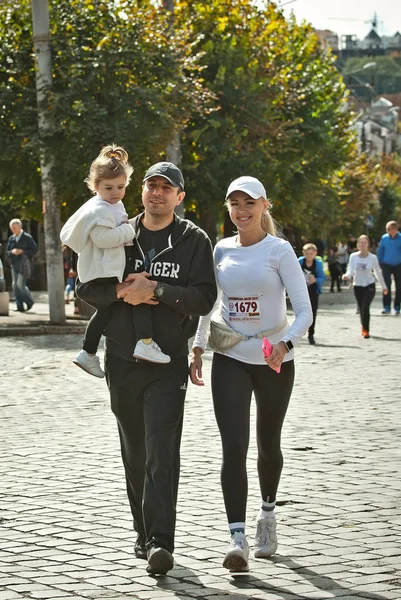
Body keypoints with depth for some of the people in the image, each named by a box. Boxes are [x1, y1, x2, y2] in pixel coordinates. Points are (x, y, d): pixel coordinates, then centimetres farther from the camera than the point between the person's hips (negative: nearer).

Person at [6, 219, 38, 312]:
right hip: (14, 265, 6)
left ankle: (29, 302, 7)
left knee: (20, 285, -13)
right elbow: (7, 252, 13)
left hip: (24, 265, -6)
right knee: (15, 286, 1)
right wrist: (12, 252, -10)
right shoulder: (11, 239, 12)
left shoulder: (27, 237, -3)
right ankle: (20, 307, 5)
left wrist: (22, 251, -16)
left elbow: (34, 250, -5)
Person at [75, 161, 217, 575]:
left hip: (168, 361, -4)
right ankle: (144, 533, 25)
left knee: (161, 452, -14)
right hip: (121, 359, 4)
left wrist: (156, 290, -19)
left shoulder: (194, 241, 0)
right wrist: (121, 291, -12)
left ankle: (160, 543, -18)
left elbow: (204, 298, -9)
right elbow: (85, 287, 6)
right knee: (134, 453, 12)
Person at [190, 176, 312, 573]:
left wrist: (285, 343, -27)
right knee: (233, 447, -12)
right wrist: (197, 348, 12)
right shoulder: (221, 249, 5)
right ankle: (237, 539, -17)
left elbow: (304, 311, -10)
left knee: (268, 445, 13)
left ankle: (267, 513, 40)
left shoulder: (279, 250, -6)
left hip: (274, 361, -2)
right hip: (230, 360, 2)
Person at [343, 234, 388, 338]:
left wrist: (384, 286, 11)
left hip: (369, 286, -2)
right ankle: (364, 328, 32)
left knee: (365, 307, -18)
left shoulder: (373, 258, -9)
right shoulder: (353, 256, -6)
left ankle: (365, 330, -6)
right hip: (358, 286, 2)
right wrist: (347, 275, -33)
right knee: (361, 309, 9)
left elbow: (378, 273, 3)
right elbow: (350, 270, -9)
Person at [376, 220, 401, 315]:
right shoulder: (384, 238, -2)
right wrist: (379, 263, 3)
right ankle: (386, 307, -7)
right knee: (387, 285, -8)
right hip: (387, 265, 0)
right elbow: (380, 251, 6)